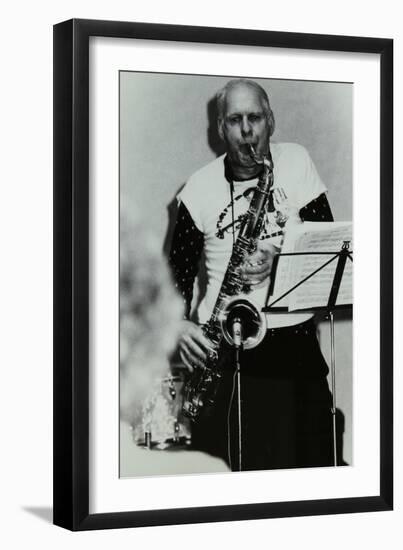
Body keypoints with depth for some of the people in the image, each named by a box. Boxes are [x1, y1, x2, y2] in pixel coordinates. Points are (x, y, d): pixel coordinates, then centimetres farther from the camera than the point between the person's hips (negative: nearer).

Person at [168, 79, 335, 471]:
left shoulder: (296, 162, 4)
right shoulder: (199, 189, 3)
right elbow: (178, 270, 7)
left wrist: (280, 259, -16)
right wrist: (180, 323, -10)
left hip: (295, 338, 1)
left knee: (305, 462, 0)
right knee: (225, 463, -5)